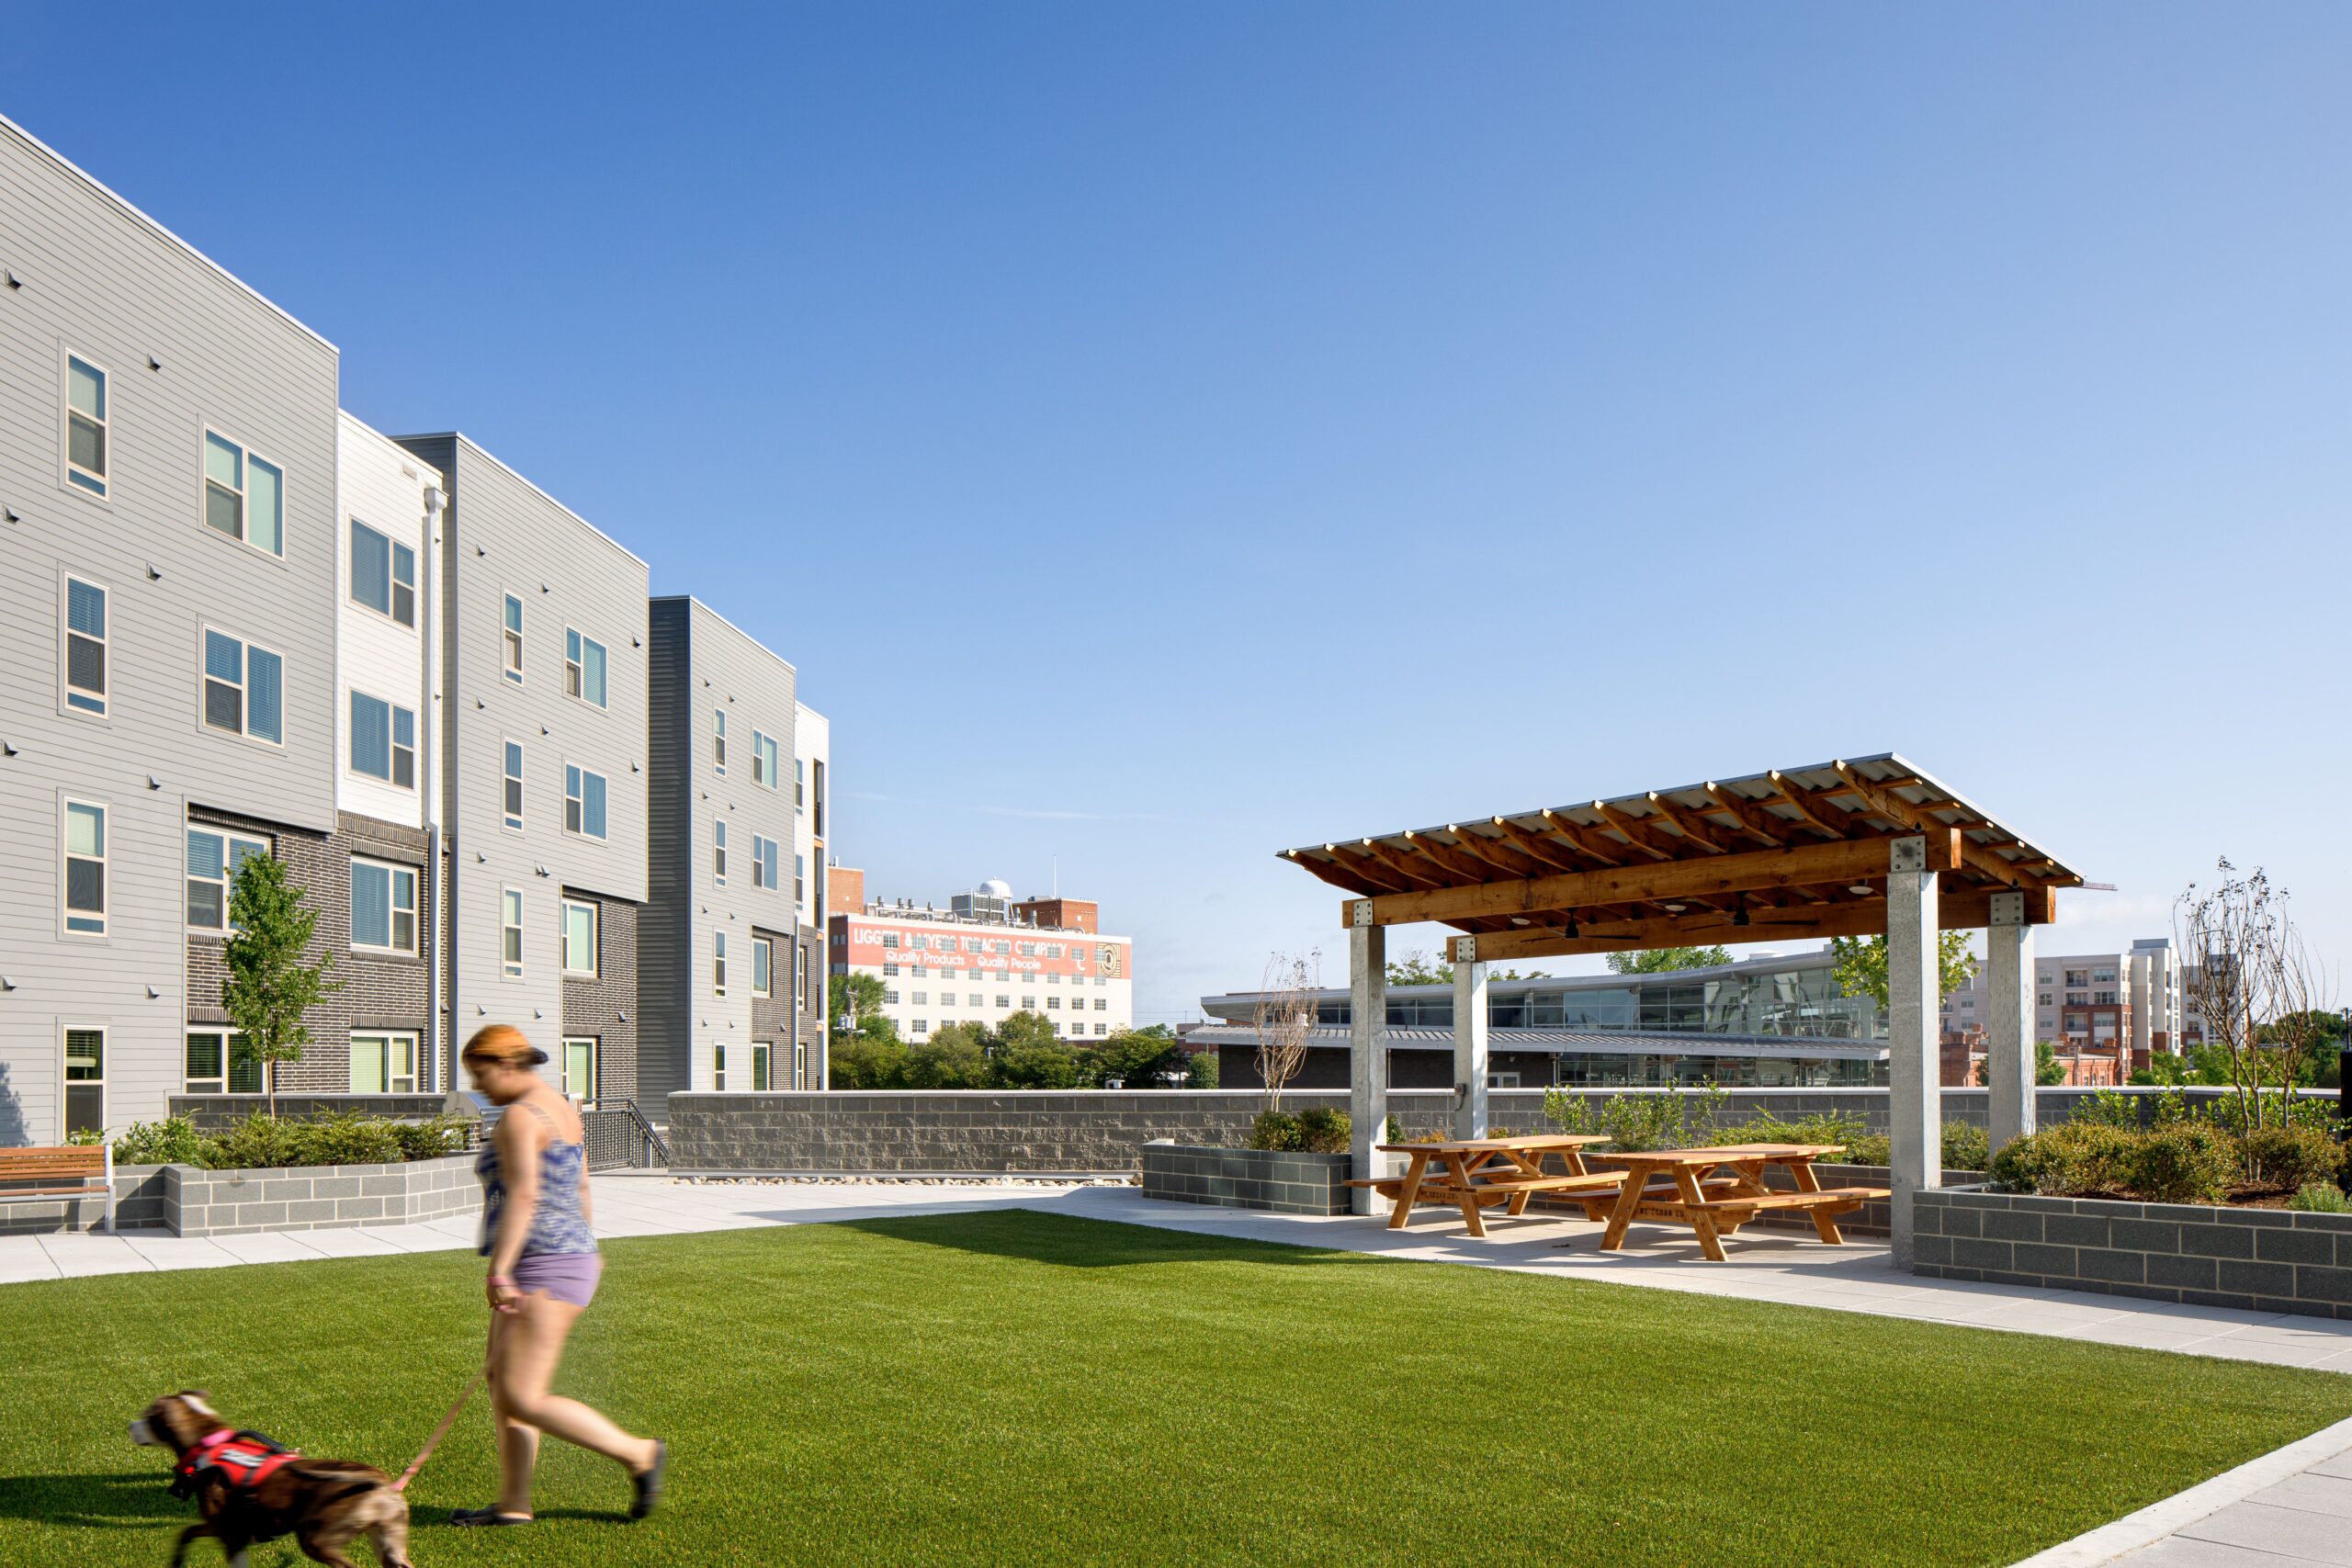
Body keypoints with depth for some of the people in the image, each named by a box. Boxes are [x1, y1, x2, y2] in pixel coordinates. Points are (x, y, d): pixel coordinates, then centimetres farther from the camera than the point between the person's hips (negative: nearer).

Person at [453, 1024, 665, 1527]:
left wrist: (500, 1270, -28)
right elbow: (580, 1187, 27)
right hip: (570, 1256, 11)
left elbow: (523, 1196, -25)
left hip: (543, 1267, -11)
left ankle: (640, 1454, -2)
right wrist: (586, 1246, 37)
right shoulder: (561, 1108, 16)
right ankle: (514, 1504, 18)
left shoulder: (520, 1115, -14)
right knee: (503, 1384, 14)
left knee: (523, 1400, -10)